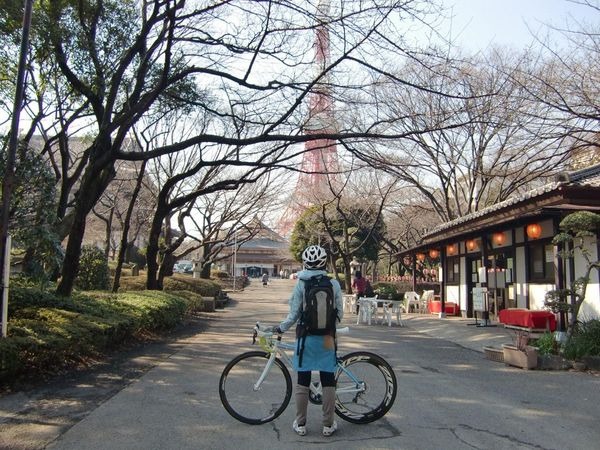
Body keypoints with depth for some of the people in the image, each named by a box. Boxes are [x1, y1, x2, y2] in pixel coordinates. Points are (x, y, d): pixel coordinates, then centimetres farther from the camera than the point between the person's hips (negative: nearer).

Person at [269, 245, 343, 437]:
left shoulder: (301, 284, -8)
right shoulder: (334, 284, -4)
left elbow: (294, 314, -6)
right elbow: (339, 314, 1)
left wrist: (281, 328, 10)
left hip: (306, 337, -1)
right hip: (327, 338, 1)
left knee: (303, 381, 10)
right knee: (328, 382, 10)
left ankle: (300, 424, 18)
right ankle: (328, 424, 17)